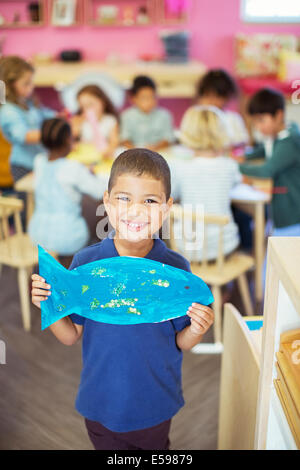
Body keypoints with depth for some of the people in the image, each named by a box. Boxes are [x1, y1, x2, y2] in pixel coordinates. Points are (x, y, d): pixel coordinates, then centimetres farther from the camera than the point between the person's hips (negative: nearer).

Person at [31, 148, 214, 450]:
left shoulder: (177, 269, -16)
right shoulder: (85, 263, -13)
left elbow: (181, 343, -6)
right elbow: (71, 335, -4)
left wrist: (195, 330, -27)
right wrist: (47, 305, -21)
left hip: (155, 404, 0)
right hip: (101, 401, 1)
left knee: (155, 447, 23)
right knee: (106, 447, 23)